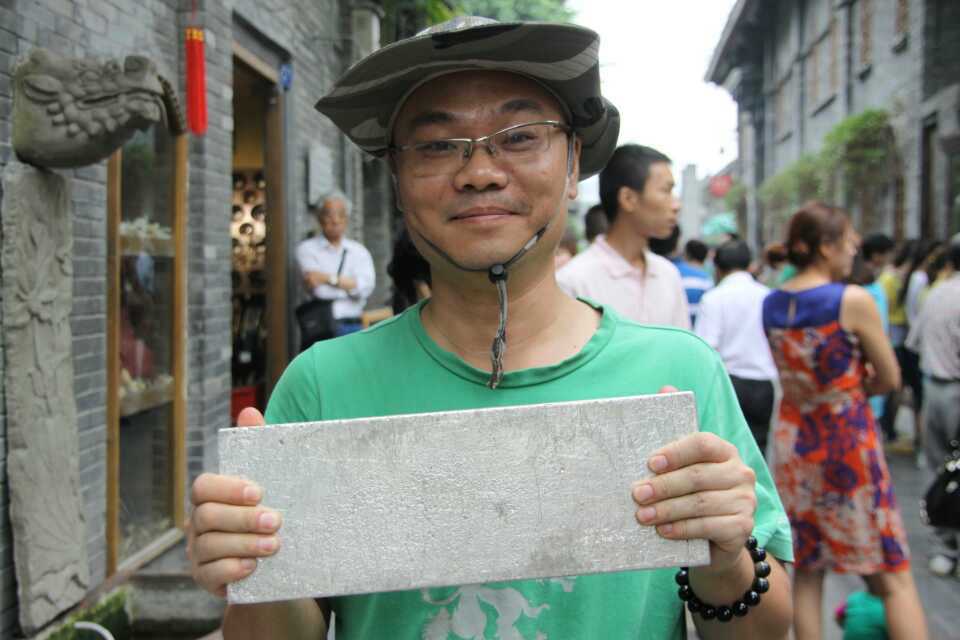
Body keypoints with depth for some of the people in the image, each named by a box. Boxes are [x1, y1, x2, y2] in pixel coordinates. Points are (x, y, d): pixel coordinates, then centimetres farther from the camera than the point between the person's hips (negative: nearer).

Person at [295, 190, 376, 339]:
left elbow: (366, 286, -4)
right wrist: (348, 285, -2)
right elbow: (314, 286, -10)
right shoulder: (306, 249, 3)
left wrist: (328, 278, -8)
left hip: (352, 327, 3)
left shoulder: (359, 251, 12)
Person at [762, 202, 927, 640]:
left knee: (806, 572, 12)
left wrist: (842, 384, 7)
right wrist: (855, 389, 9)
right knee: (893, 578, 5)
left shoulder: (770, 305, 3)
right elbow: (890, 379, -6)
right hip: (847, 440, -5)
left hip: (793, 440, 5)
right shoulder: (853, 300, -14)